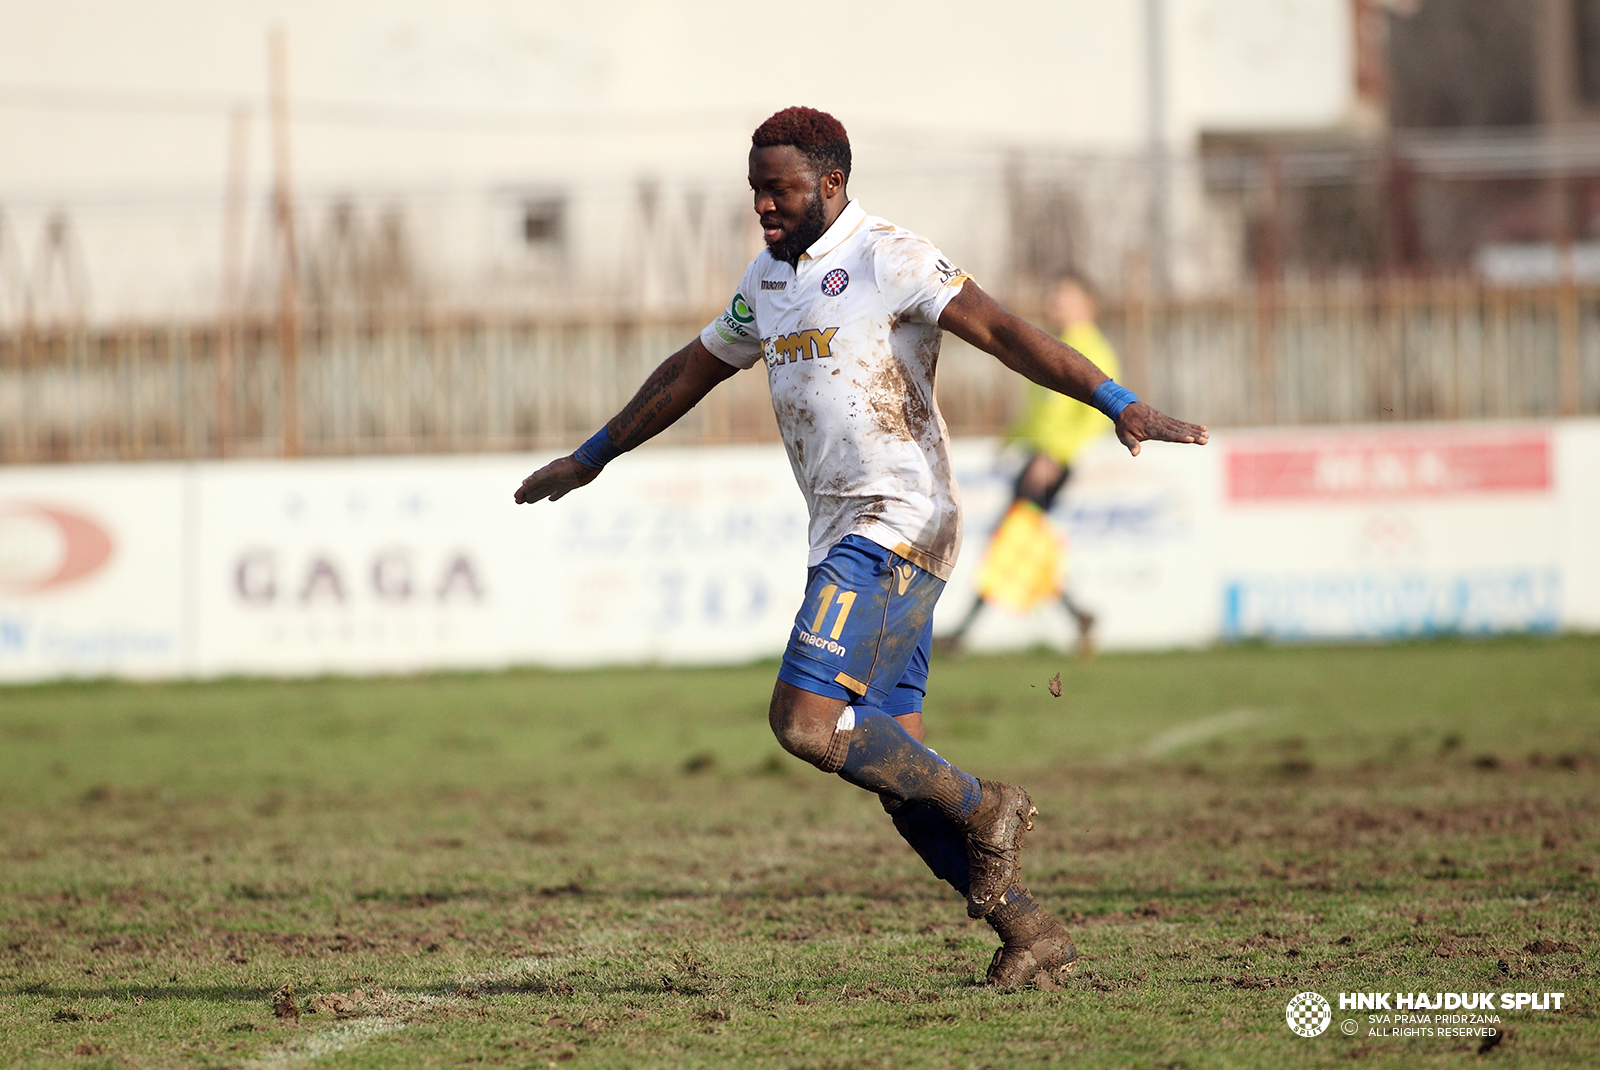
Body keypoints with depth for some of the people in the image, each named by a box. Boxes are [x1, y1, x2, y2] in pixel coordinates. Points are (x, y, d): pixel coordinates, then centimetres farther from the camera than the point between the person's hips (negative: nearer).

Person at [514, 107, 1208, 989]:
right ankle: (1030, 936, 7)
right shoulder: (769, 277, 17)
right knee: (893, 763, 3)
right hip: (846, 539, 9)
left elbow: (999, 330, -18)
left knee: (805, 720, -18)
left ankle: (982, 809, -4)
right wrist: (591, 458, 38)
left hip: (897, 524, -9)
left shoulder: (888, 258, -8)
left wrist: (1117, 404, -30)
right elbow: (693, 370, 30)